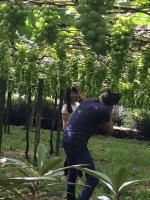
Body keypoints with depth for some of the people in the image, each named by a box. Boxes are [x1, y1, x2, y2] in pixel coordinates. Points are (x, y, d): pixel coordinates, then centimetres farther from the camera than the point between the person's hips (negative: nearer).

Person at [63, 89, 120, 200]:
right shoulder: (103, 111, -8)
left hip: (67, 139, 9)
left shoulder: (88, 101, 11)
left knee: (73, 171, 27)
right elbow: (110, 131, 8)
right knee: (93, 179, -5)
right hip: (77, 142, -9)